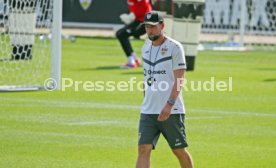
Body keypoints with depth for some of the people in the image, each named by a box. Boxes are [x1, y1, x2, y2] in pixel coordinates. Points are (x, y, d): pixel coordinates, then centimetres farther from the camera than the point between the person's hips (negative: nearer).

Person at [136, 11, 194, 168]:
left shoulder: (174, 47, -7)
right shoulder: (145, 48, 13)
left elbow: (179, 80, -13)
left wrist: (169, 105, -21)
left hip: (171, 111, -5)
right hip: (148, 112, 5)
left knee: (179, 151, 6)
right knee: (143, 149, -7)